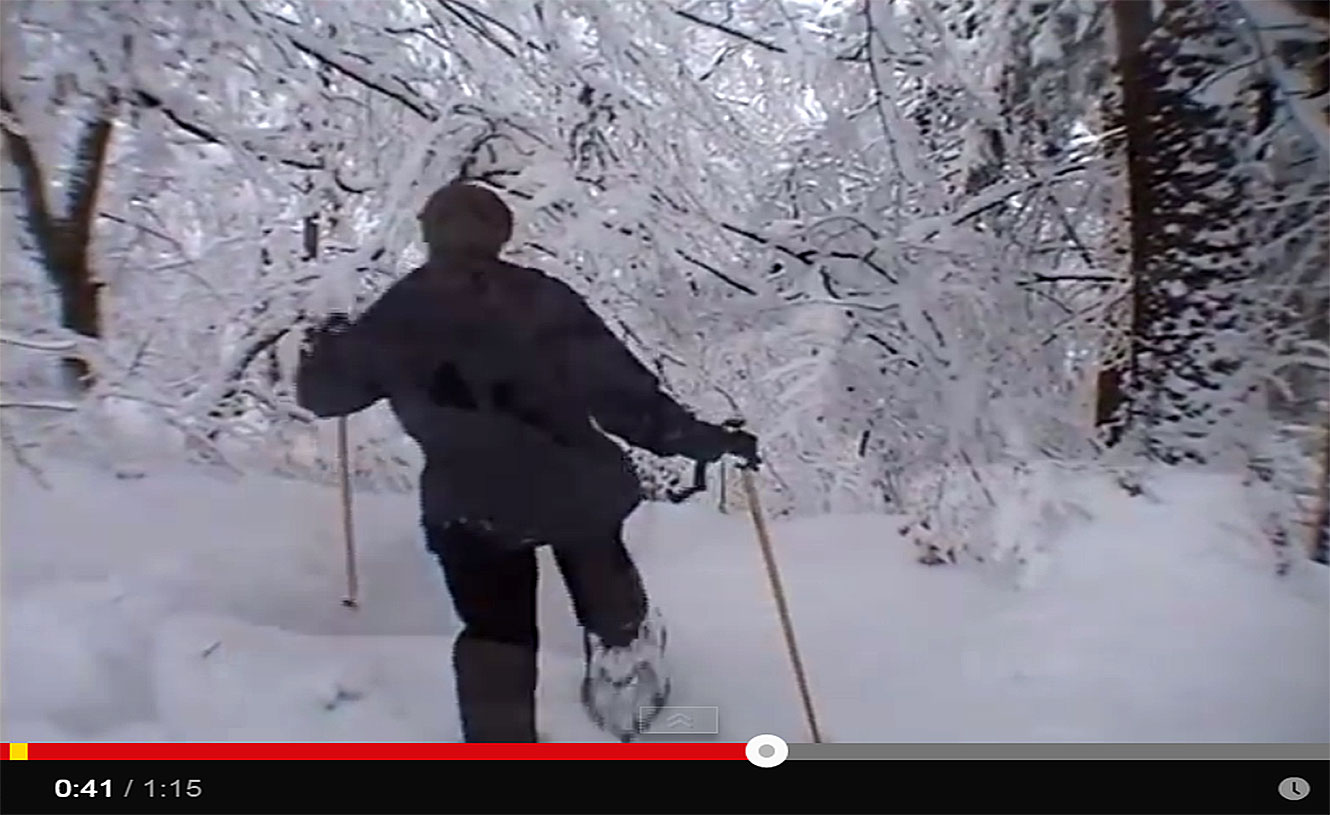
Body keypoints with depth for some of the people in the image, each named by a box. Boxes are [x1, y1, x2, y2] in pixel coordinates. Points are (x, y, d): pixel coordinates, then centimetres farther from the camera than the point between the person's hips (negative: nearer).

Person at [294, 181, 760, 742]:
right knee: (610, 603, 26)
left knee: (495, 634, 17)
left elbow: (326, 393, 10)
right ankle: (628, 694, 46)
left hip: (470, 505, 1)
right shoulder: (539, 299, -12)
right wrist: (701, 438, -10)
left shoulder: (396, 318, -4)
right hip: (574, 486, 0)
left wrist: (323, 350, 32)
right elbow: (619, 389, -16)